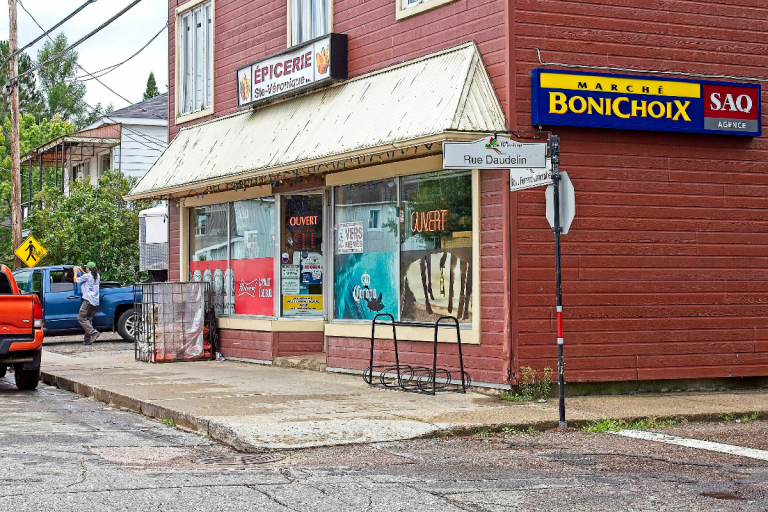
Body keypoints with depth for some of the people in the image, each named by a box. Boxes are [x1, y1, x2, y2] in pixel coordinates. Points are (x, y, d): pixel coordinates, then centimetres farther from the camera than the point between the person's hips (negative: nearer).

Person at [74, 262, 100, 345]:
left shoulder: (86, 276, -9)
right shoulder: (97, 276, 14)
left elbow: (76, 281, 3)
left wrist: (76, 272, 18)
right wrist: (81, 271, 40)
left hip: (88, 300, -8)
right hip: (95, 301, 8)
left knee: (81, 318, -5)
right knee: (88, 319, 9)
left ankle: (94, 333, -20)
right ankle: (88, 339, 4)